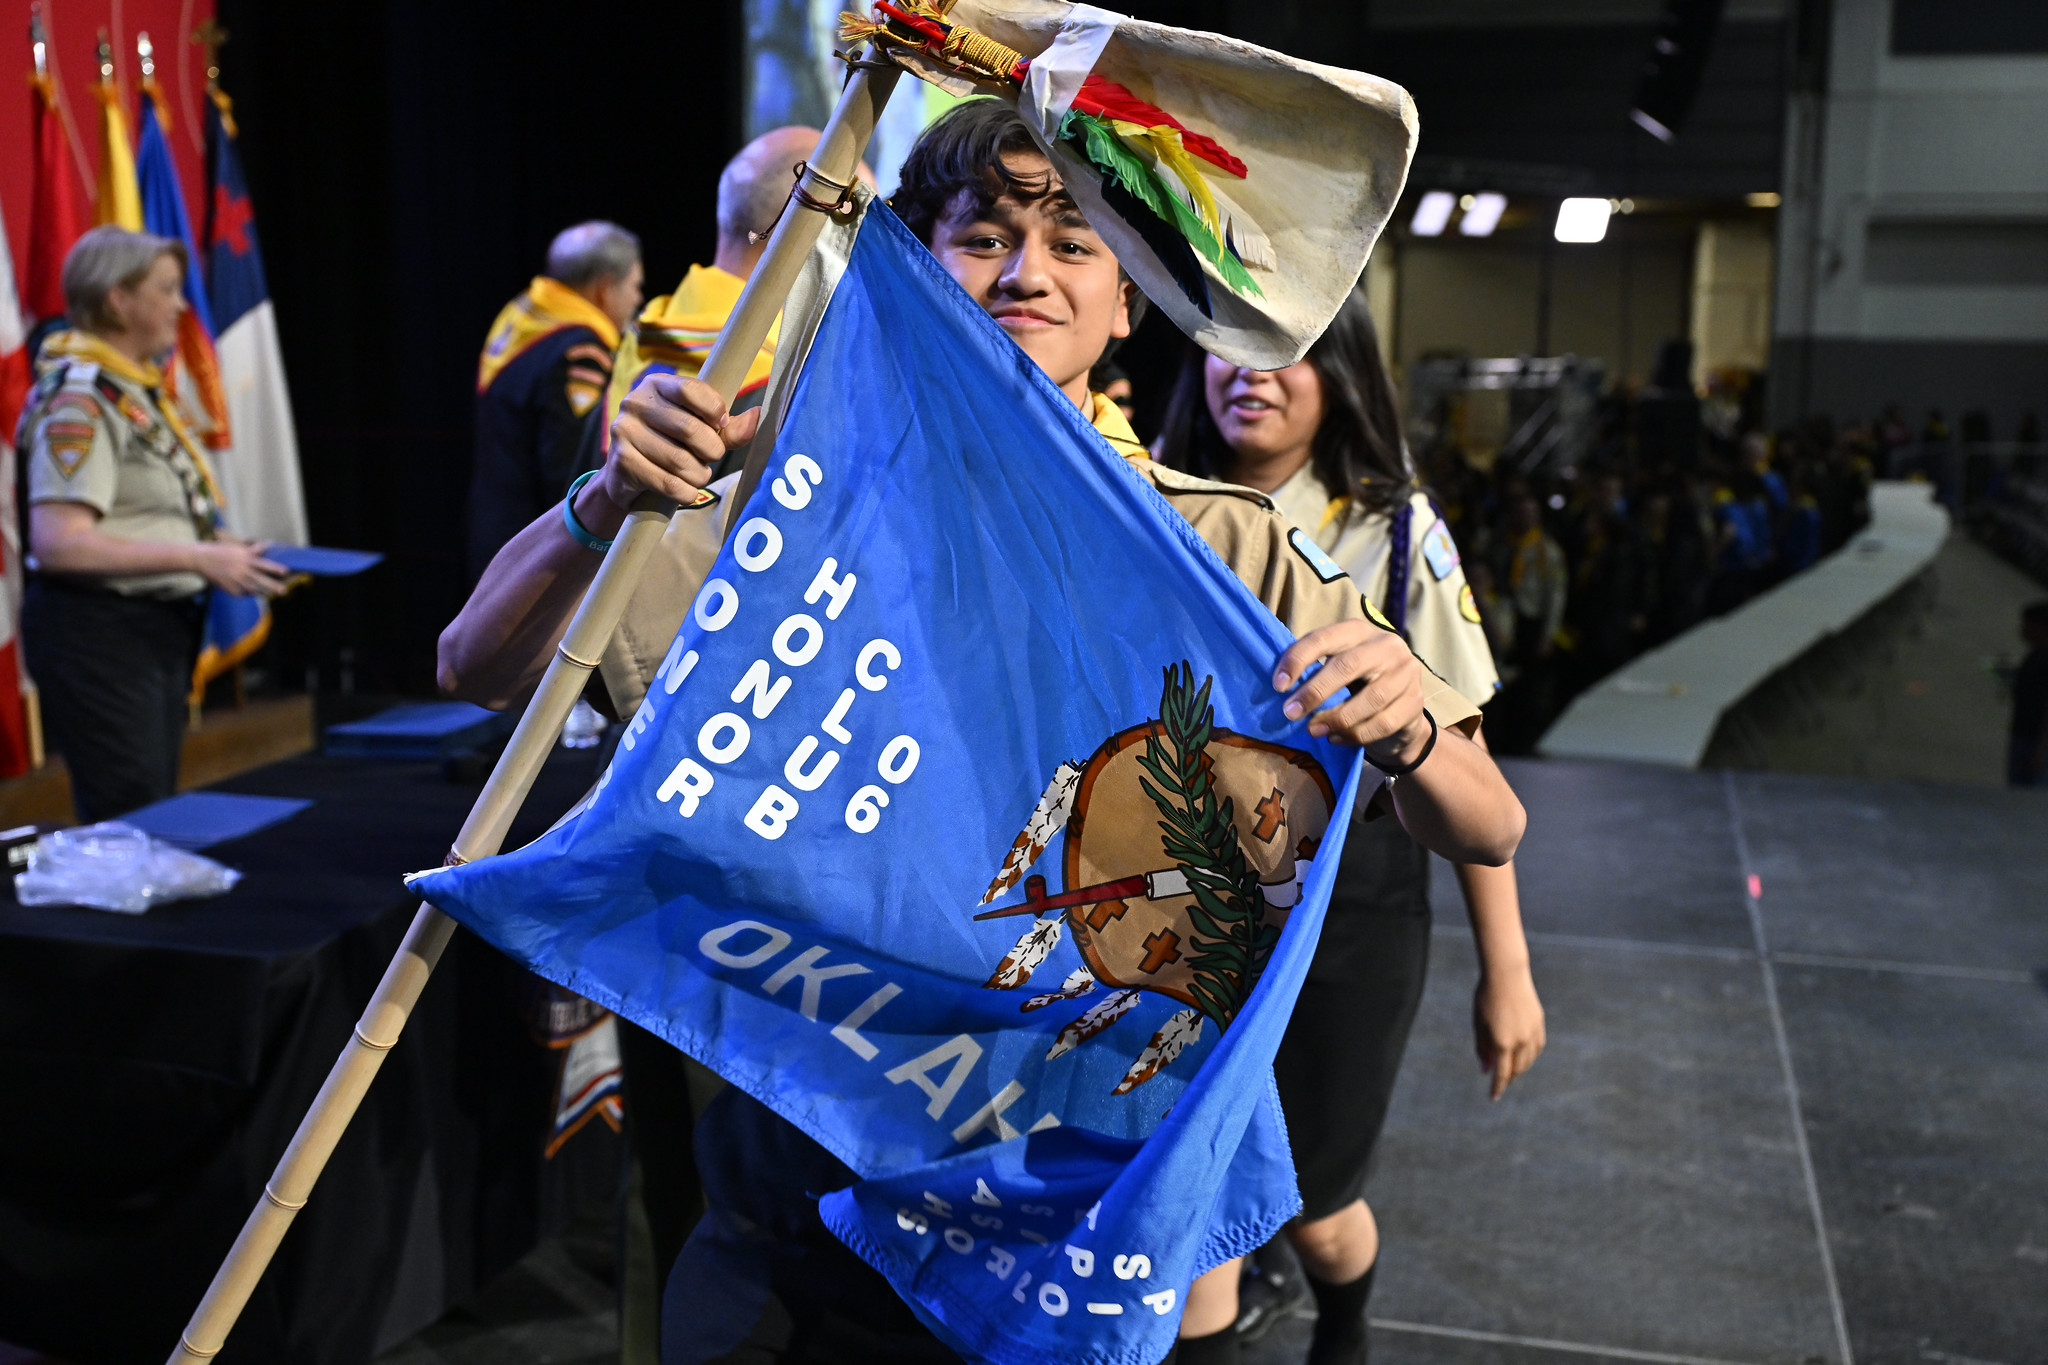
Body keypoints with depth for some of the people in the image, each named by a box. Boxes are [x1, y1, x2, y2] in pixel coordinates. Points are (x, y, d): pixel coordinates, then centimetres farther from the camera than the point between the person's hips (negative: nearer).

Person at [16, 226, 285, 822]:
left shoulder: (140, 389, 14)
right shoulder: (79, 400, -15)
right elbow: (58, 543, -24)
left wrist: (221, 547, 8)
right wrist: (197, 559, -23)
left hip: (159, 630, 10)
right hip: (99, 632, -10)